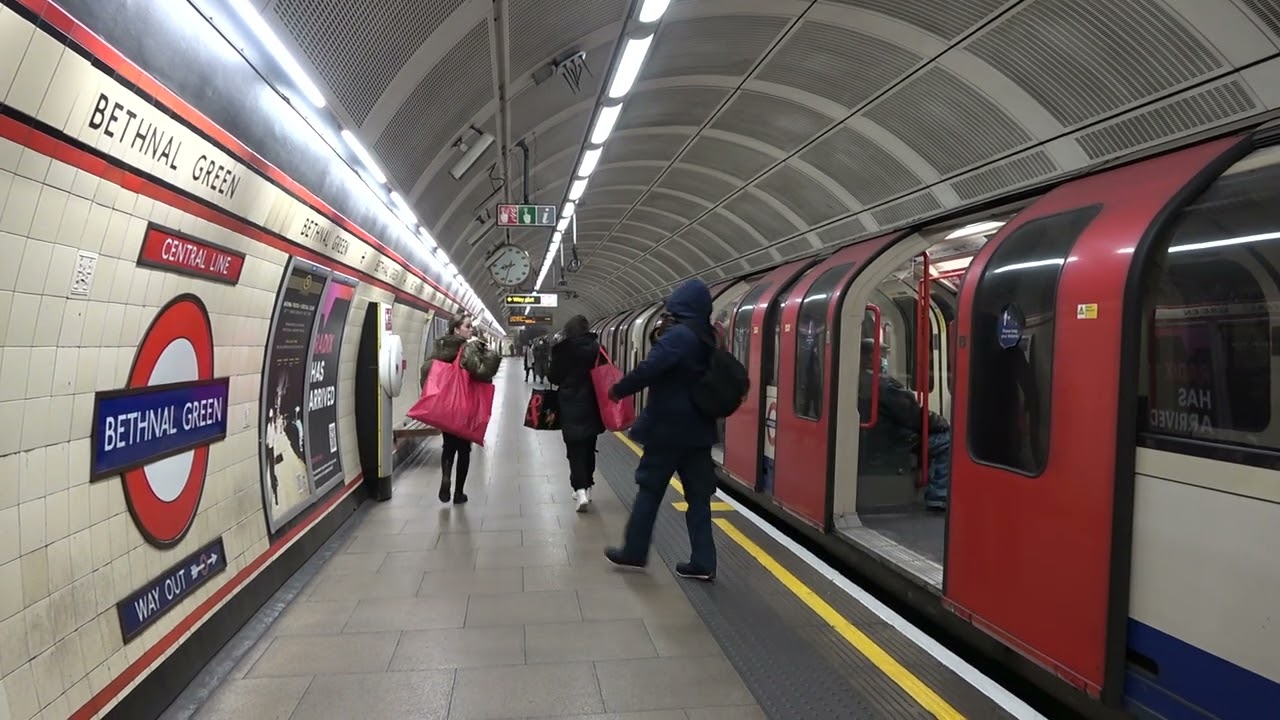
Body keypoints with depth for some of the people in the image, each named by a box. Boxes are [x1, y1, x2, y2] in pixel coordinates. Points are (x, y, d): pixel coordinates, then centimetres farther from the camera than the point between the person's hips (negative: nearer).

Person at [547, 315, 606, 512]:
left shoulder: (562, 349, -8)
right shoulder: (596, 347, -4)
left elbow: (553, 377, -2)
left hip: (571, 407, -2)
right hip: (591, 406, 2)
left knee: (575, 449, 1)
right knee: (589, 448, 16)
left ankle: (580, 490, -14)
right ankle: (587, 487, 24)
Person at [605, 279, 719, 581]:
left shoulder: (678, 335, -17)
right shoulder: (706, 338, 10)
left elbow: (649, 369, -26)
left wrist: (618, 390, -12)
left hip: (668, 428, -7)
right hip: (698, 429, 7)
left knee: (650, 489, 7)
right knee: (698, 494, 7)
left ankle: (633, 552, 19)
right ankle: (702, 563, 9)